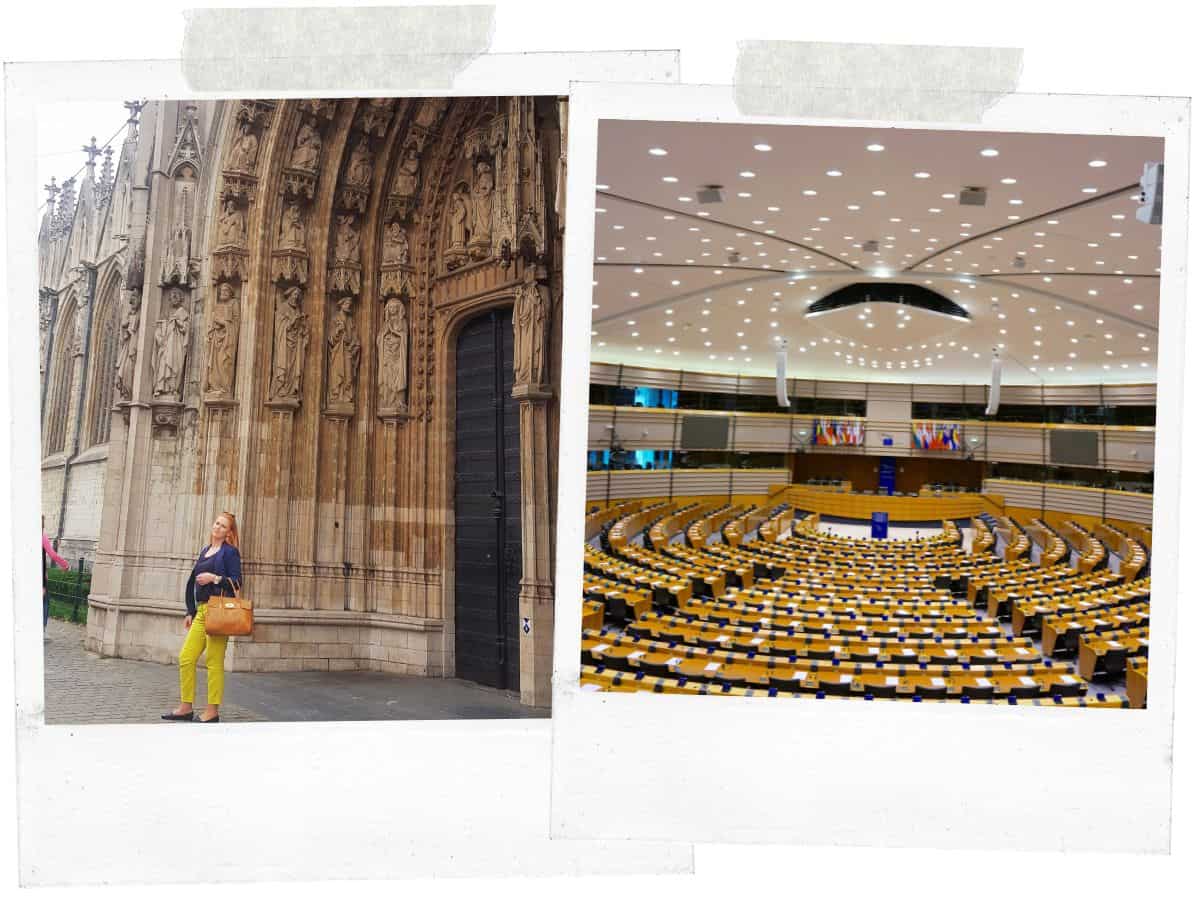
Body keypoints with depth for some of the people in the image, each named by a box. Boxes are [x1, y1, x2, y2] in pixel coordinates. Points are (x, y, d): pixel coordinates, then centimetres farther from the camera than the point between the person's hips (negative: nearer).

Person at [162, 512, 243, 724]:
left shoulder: (230, 552, -1)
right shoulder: (205, 551, 21)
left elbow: (237, 582, -8)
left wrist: (214, 578, -15)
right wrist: (190, 612, 19)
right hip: (201, 611, 8)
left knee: (214, 661, -6)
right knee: (186, 657, 5)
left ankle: (212, 711, -1)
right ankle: (186, 708, 14)